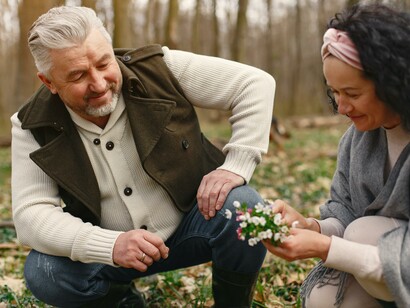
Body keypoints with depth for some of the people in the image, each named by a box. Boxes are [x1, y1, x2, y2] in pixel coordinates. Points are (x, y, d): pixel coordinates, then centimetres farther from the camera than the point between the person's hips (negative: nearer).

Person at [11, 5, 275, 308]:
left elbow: (256, 82, -14)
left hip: (191, 221, -1)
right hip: (108, 249, 1)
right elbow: (31, 214, -17)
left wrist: (235, 167, -25)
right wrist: (110, 245, -33)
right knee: (43, 273, -25)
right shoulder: (34, 126, -12)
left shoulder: (158, 68, -17)